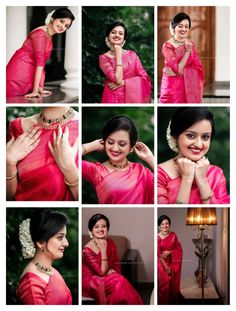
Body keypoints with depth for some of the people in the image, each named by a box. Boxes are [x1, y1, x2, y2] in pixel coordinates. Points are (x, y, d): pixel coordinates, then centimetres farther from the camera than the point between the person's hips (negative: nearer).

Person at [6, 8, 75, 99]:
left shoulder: (49, 38, 13)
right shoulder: (40, 33, -16)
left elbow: (42, 63, 9)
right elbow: (39, 62, -20)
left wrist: (40, 88, 1)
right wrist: (35, 91, -23)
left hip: (29, 75, 9)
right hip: (18, 72, -9)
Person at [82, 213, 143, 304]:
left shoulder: (110, 243, -2)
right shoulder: (87, 250, -21)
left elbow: (116, 264, 8)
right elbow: (102, 272, -22)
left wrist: (113, 270, -15)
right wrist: (103, 249, -26)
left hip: (105, 279, 6)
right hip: (89, 282, -6)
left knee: (119, 280, -25)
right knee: (119, 281, -27)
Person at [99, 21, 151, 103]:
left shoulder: (132, 54, 3)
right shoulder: (103, 58, -4)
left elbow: (145, 78, -3)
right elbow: (118, 80, -15)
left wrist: (123, 83, -12)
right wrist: (118, 55, -11)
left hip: (132, 98, 2)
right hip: (113, 99, -2)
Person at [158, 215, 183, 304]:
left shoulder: (173, 235, -1)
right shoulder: (157, 237, -11)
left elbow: (179, 250, 2)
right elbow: (159, 254, -10)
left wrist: (169, 252, -15)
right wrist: (166, 268, -12)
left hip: (173, 263, 3)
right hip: (162, 263, -3)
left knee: (173, 284, 9)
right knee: (164, 284, 1)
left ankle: (173, 302, 25)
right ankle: (163, 303, 16)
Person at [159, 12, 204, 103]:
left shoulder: (190, 44, 7)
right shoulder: (167, 46, -7)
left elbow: (198, 68, -1)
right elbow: (178, 69, -13)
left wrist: (176, 73, -12)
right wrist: (187, 51, -15)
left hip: (188, 88, 3)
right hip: (172, 88, -3)